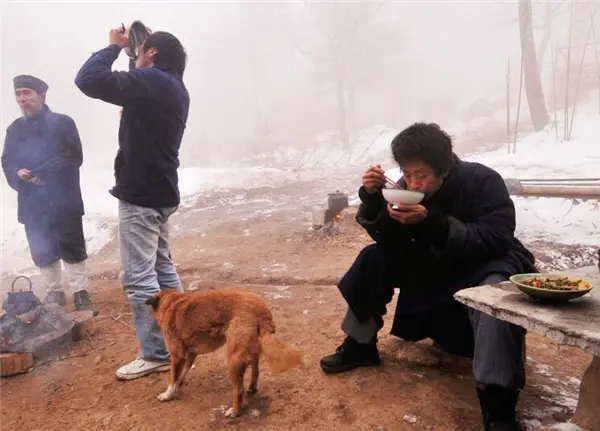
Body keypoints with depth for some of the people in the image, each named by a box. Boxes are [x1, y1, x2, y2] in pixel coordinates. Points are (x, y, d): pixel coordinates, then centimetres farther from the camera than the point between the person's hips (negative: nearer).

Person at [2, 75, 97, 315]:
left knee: (72, 248, -1)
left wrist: (40, 173, -17)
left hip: (62, 200, -4)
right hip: (31, 203, 5)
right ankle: (54, 294, 24)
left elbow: (74, 157, -11)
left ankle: (80, 294, 9)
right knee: (42, 252, 10)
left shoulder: (62, 123, -1)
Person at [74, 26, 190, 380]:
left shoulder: (152, 80, -15)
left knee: (138, 277, -5)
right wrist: (128, 50, 22)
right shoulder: (174, 89, 14)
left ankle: (157, 354, 4)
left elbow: (88, 80, -20)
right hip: (160, 192, 10)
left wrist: (114, 46, -6)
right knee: (162, 268, 17)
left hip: (140, 195, -10)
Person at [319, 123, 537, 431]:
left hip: (488, 264, -4)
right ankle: (360, 345, 0)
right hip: (437, 266, 5)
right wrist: (372, 197, -26)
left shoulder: (483, 181, -22)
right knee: (374, 257, -11)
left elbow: (496, 240, -31)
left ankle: (497, 402, -38)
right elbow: (388, 240, -8)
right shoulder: (408, 187, -9)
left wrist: (432, 222, -40)